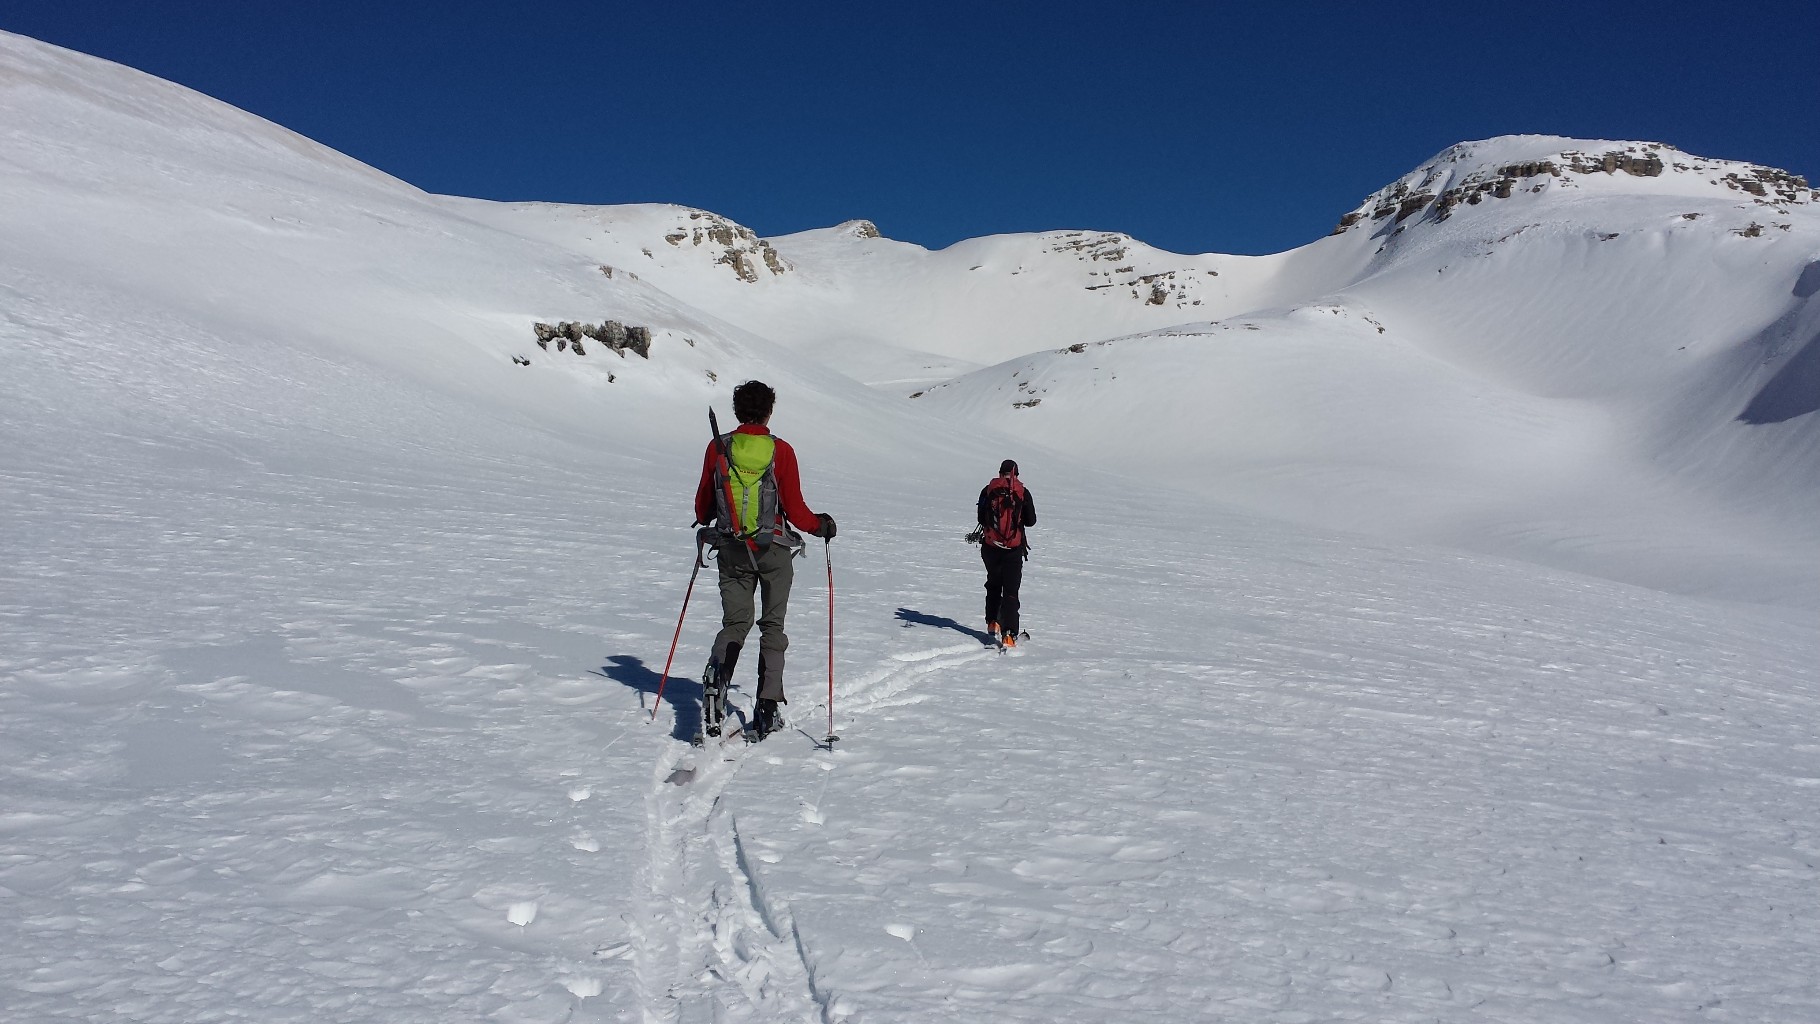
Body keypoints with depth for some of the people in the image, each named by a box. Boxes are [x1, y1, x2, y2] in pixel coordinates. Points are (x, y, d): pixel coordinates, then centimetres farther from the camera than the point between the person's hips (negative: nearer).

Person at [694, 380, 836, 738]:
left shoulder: (718, 448, -2)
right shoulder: (780, 450, -9)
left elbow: (703, 505, 7)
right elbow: (795, 510, -9)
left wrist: (706, 521, 30)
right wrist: (821, 525, 10)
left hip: (732, 550, 2)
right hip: (774, 550, -2)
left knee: (735, 623, 11)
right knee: (772, 627, 10)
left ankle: (717, 680, -16)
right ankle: (767, 709, 9)